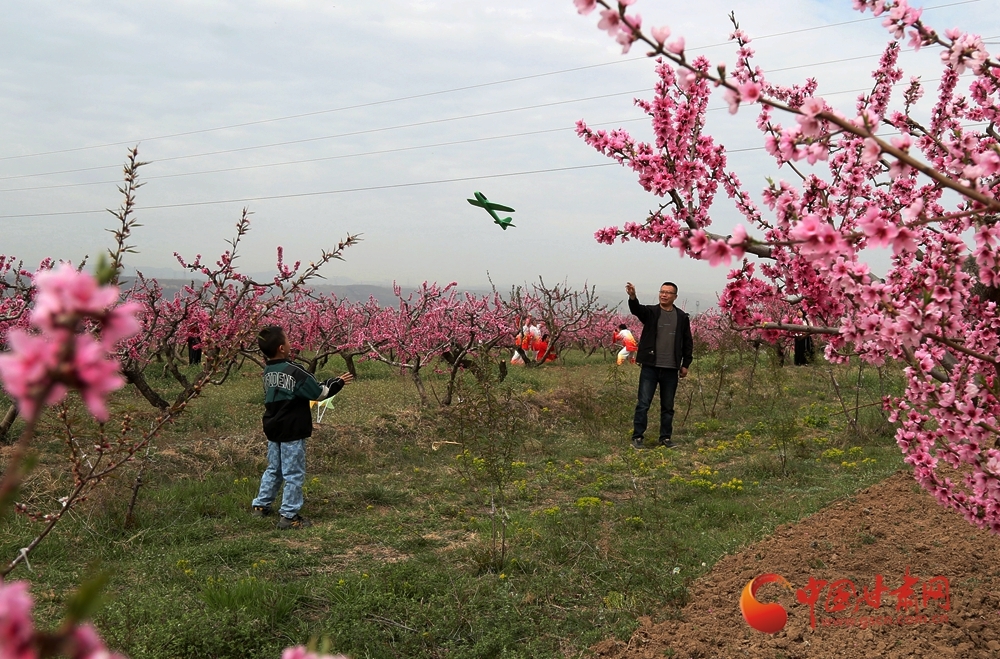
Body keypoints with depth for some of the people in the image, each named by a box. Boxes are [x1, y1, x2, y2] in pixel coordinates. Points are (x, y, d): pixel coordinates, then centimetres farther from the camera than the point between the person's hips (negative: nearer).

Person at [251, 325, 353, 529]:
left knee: (273, 469, 22)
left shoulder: (268, 372, 4)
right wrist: (339, 382, 2)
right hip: (292, 432, -8)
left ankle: (260, 505, 30)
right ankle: (289, 516, 7)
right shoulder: (294, 372, -20)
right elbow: (320, 393, -14)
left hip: (273, 429, 8)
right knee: (294, 474, 2)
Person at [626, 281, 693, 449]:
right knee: (643, 404, -1)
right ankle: (637, 437, 6)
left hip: (671, 369, 2)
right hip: (650, 367, -2)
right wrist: (632, 297, -43)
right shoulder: (650, 312, 0)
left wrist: (685, 364, 8)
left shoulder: (682, 317, 6)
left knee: (668, 406, 11)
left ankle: (666, 438, 20)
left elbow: (688, 342, 11)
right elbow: (636, 309, -22)